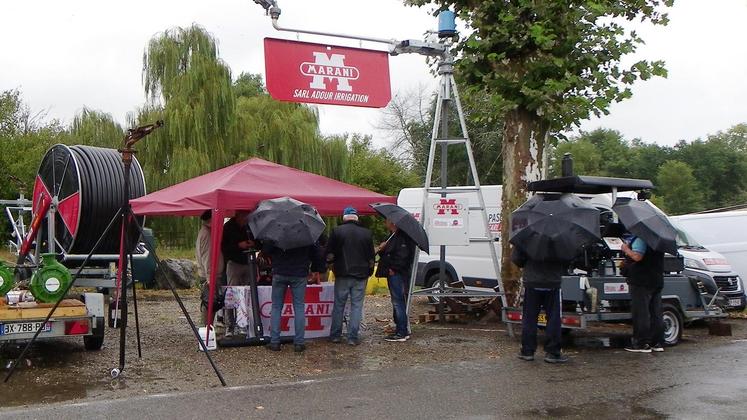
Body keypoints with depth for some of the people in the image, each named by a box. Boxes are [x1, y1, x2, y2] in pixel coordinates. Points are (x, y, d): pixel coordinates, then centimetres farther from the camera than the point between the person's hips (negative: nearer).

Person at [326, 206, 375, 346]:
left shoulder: (337, 231, -4)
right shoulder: (367, 233, 2)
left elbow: (329, 254, -3)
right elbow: (371, 257, 6)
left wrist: (331, 262, 17)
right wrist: (369, 271, 17)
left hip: (342, 274, -1)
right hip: (361, 275, 1)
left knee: (339, 305, 10)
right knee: (357, 306, 4)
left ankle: (335, 335, 15)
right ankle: (353, 337, 2)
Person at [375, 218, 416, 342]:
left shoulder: (401, 237, -15)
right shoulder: (393, 236, 18)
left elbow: (403, 256, -22)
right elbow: (389, 254, 24)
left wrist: (393, 269, -19)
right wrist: (382, 249, 6)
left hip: (397, 274, -11)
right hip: (393, 274, 11)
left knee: (398, 302, -8)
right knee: (397, 303, 14)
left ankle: (401, 333, -5)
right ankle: (401, 330, 21)